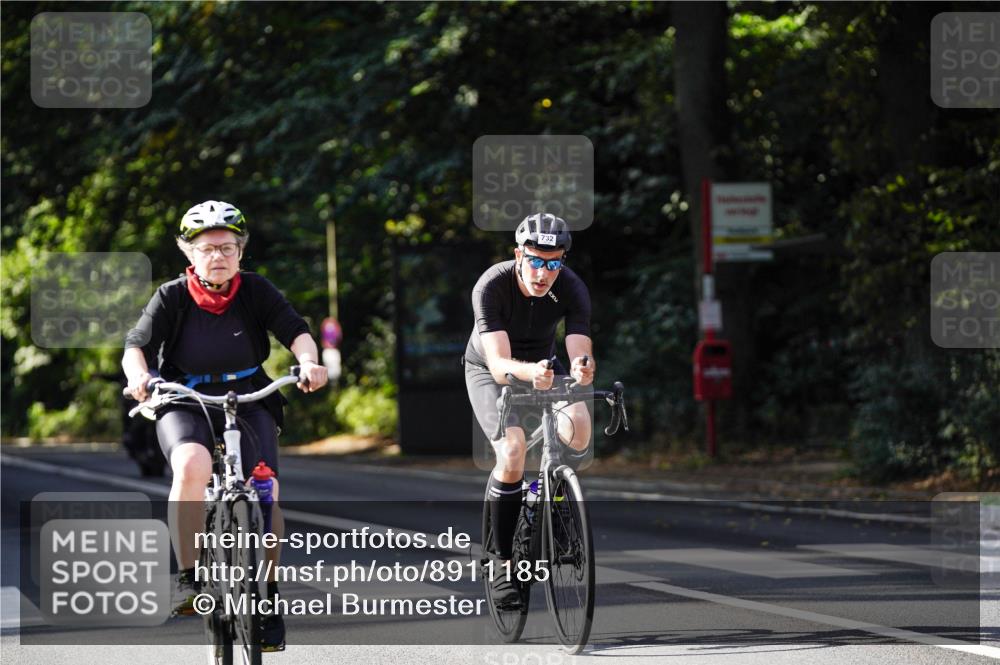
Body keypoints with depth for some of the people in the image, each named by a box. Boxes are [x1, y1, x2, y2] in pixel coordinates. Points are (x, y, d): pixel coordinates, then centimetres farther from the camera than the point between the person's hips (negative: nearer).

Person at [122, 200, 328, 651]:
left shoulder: (256, 291, -2)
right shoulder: (172, 297, -5)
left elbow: (295, 331, -11)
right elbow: (137, 346, -14)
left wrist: (309, 362, -33)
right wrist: (138, 375, -36)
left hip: (249, 400, 2)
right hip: (185, 405, -2)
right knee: (192, 466, -34)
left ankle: (267, 596, 2)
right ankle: (188, 580, -25)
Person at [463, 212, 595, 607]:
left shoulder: (572, 290, -23)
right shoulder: (492, 286, -31)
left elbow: (580, 351, -31)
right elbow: (500, 364, -39)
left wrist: (582, 370, -56)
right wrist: (529, 373, -61)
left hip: (543, 366, 3)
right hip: (490, 372, -2)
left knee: (578, 422, -29)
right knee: (512, 450, -28)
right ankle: (503, 564, -15)